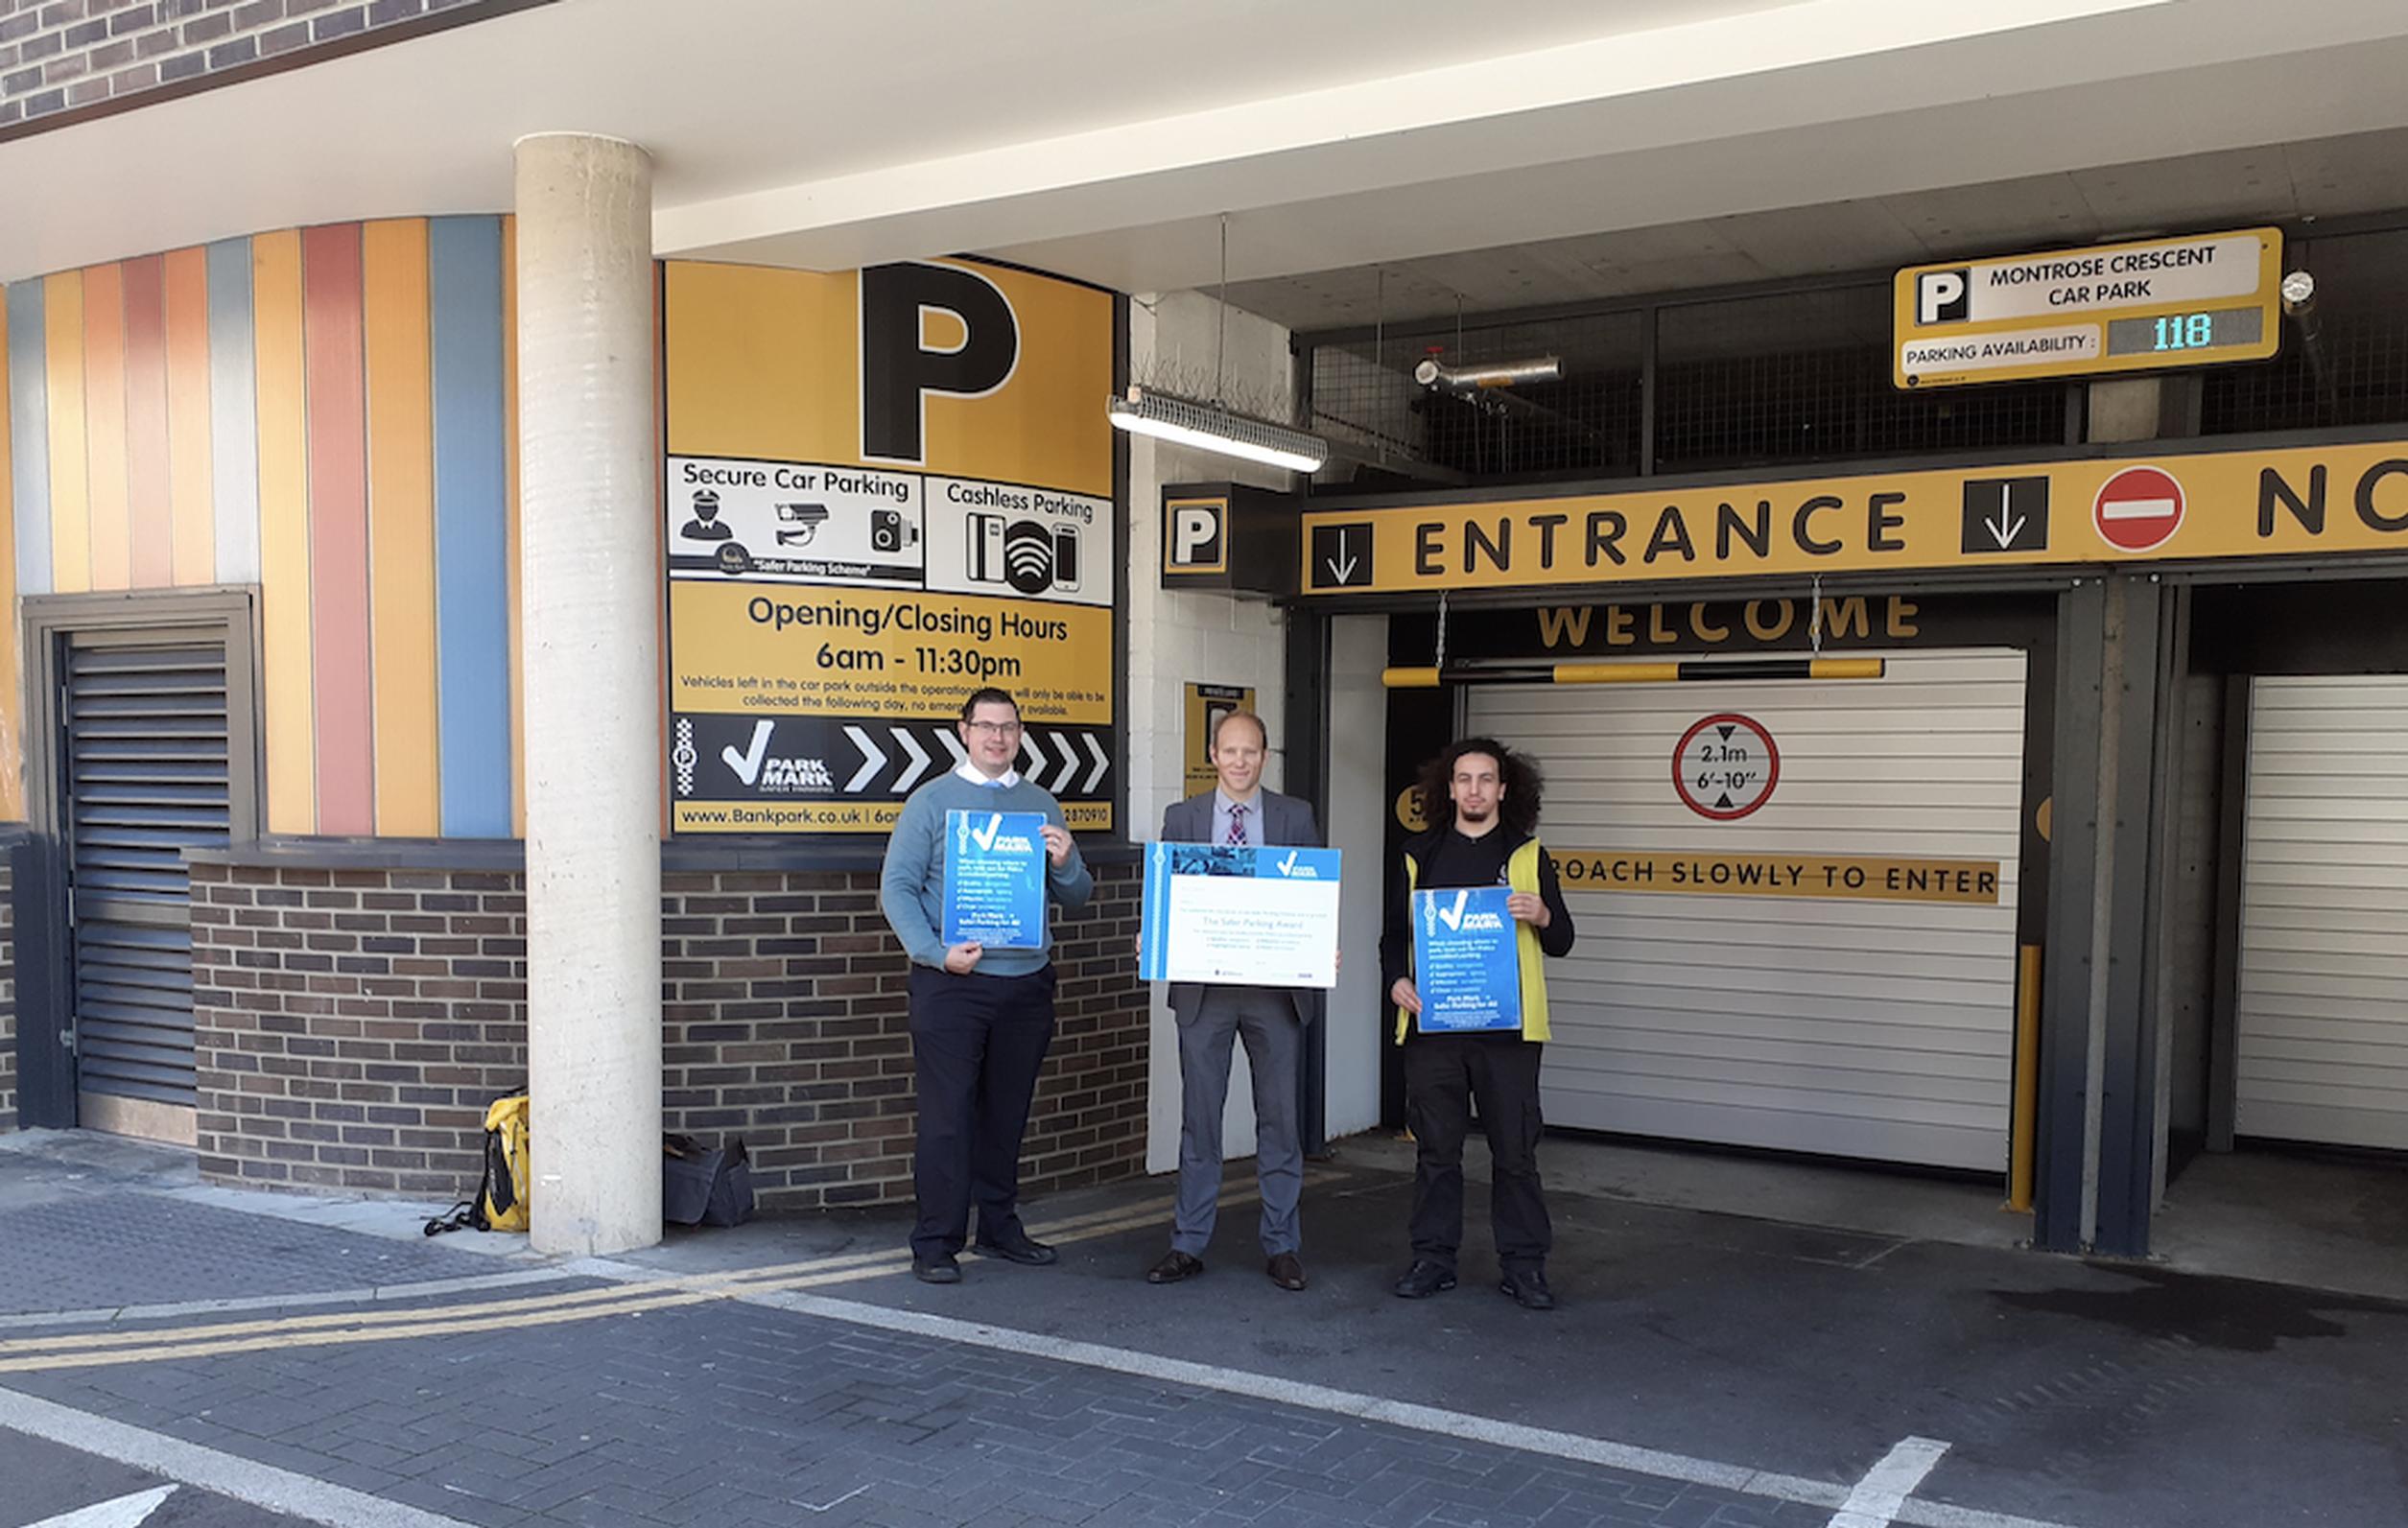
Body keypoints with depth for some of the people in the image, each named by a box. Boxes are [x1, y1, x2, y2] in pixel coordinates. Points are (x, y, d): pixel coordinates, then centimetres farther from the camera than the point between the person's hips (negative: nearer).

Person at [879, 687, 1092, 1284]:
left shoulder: (1042, 805, 13)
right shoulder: (932, 800, 2)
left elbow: (1076, 898, 14)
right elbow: (897, 888, -4)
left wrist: (1065, 863, -8)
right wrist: (938, 953, -17)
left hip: (1027, 983, 4)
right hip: (952, 983, -4)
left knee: (1007, 1114, 12)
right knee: (946, 1116, -4)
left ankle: (999, 1228, 24)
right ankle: (936, 1243, 4)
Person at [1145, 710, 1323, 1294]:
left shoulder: (1296, 817, 5)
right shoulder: (1182, 818, 7)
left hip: (1276, 986, 0)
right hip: (1203, 985, 0)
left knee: (1279, 1117, 6)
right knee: (1199, 1118, 6)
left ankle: (1281, 1246, 16)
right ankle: (1188, 1245, 15)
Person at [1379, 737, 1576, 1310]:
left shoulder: (1528, 856, 9)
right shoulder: (1420, 856, 12)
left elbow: (1561, 943, 8)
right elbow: (1395, 934, 15)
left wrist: (1542, 915, -14)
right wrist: (1397, 980, -4)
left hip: (1507, 1027, -1)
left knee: (1515, 1150, 2)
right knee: (1436, 1148, 7)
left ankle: (1523, 1264, 11)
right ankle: (1433, 1257, 17)